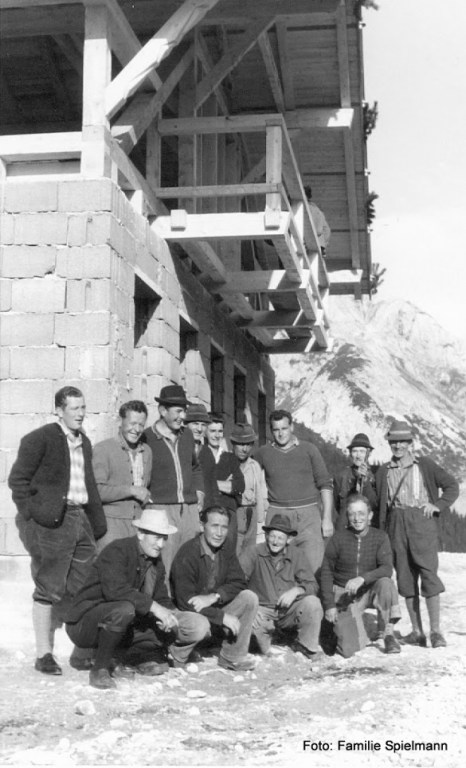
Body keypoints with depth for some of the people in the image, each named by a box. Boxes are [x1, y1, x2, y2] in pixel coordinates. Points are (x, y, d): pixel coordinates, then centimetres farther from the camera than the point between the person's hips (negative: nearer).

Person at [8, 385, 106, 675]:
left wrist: (97, 521, 13)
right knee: (49, 589, -2)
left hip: (80, 519, 7)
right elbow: (17, 479, -7)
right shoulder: (40, 439, -6)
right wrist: (32, 515, -11)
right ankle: (44, 654, 7)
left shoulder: (84, 443, 16)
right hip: (51, 522, -7)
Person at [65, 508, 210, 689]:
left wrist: (169, 614, -11)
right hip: (84, 624, -8)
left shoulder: (156, 561, 7)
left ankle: (116, 660, 3)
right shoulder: (117, 550, -18)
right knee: (124, 609, -37)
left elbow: (162, 599, 11)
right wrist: (154, 607, -33)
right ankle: (100, 668, -17)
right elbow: (115, 589, -34)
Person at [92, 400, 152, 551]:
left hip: (139, 523, 5)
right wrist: (131, 490, -14)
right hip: (111, 522, -5)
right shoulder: (103, 449, -4)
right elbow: (96, 491, -13)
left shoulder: (146, 450, 15)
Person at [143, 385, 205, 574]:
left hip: (190, 509, 6)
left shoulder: (187, 435, 14)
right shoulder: (146, 438, -6)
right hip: (161, 509, -6)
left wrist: (199, 491, 16)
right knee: (164, 568, -9)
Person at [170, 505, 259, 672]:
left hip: (216, 608, 6)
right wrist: (223, 617, -29)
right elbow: (186, 602, -25)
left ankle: (232, 656, -7)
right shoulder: (187, 554, -21)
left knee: (249, 598, -16)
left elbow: (238, 583, -7)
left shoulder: (226, 550, 0)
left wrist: (214, 597, -27)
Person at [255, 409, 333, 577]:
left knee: (313, 566, -9)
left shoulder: (308, 449, 7)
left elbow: (325, 484, 6)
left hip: (308, 514, -1)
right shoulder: (263, 453, 9)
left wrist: (327, 518, -3)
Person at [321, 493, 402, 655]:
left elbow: (387, 569, -18)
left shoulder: (380, 537, -6)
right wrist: (329, 605, -8)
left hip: (370, 591, 1)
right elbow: (326, 573, -2)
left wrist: (362, 578, -33)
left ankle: (388, 634, -16)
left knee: (385, 583, -33)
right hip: (344, 595, -1)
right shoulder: (338, 538, -8)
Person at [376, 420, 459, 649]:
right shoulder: (384, 471, 11)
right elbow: (380, 505, 12)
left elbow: (452, 486, 7)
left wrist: (438, 505, -5)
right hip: (396, 525, 3)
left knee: (429, 575, -9)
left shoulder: (425, 465, 3)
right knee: (405, 577, 4)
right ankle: (417, 632, 12)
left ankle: (435, 631, -4)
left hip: (422, 522, -3)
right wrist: (382, 534, 4)